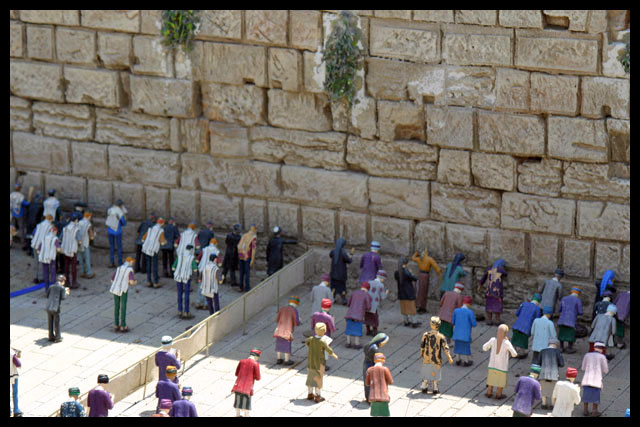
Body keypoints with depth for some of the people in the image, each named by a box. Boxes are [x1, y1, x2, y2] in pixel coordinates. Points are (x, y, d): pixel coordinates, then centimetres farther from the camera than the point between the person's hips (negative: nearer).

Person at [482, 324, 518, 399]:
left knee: (492, 378, 21)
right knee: (501, 379, 16)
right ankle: (499, 394, 25)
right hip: (502, 365, -3)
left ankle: (489, 393, 31)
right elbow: (514, 354, -14)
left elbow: (484, 348, -3)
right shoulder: (507, 343, -24)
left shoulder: (493, 340, -16)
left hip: (492, 364, 3)